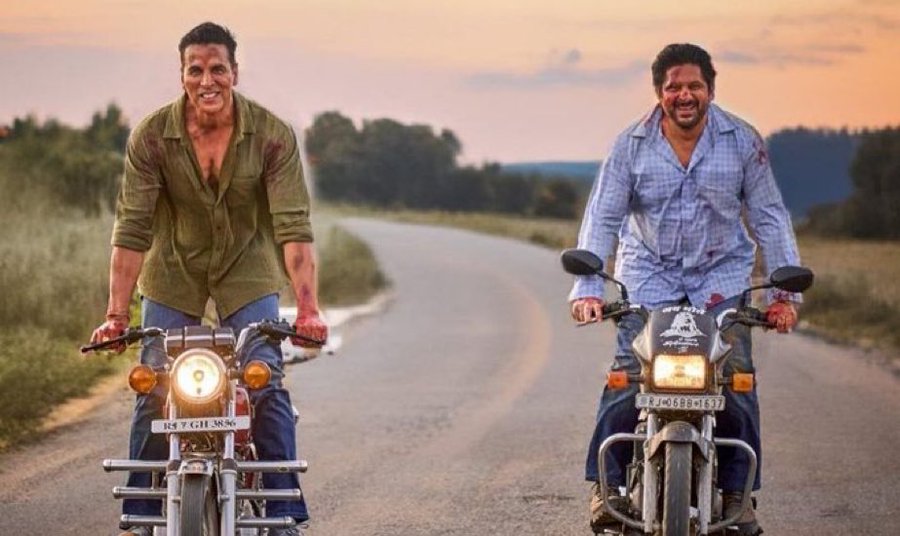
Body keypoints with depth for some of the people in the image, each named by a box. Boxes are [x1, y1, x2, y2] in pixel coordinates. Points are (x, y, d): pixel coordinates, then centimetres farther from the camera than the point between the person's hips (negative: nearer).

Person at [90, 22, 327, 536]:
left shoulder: (273, 135, -18)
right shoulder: (152, 136, -17)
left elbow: (294, 226, -22)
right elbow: (132, 228, -16)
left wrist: (308, 309, -31)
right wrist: (117, 314, -21)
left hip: (248, 269, -1)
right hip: (173, 269, 1)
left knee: (268, 387, -12)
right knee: (152, 391, -3)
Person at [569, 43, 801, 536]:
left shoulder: (742, 142, -1)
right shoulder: (632, 145, -2)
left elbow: (769, 217, 2)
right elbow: (602, 218, -4)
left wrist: (784, 291, -5)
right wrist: (586, 288, -16)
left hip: (721, 275, 0)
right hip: (649, 275, 0)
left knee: (737, 377, -13)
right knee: (627, 374, -16)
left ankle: (736, 493, -4)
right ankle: (607, 484, -8)